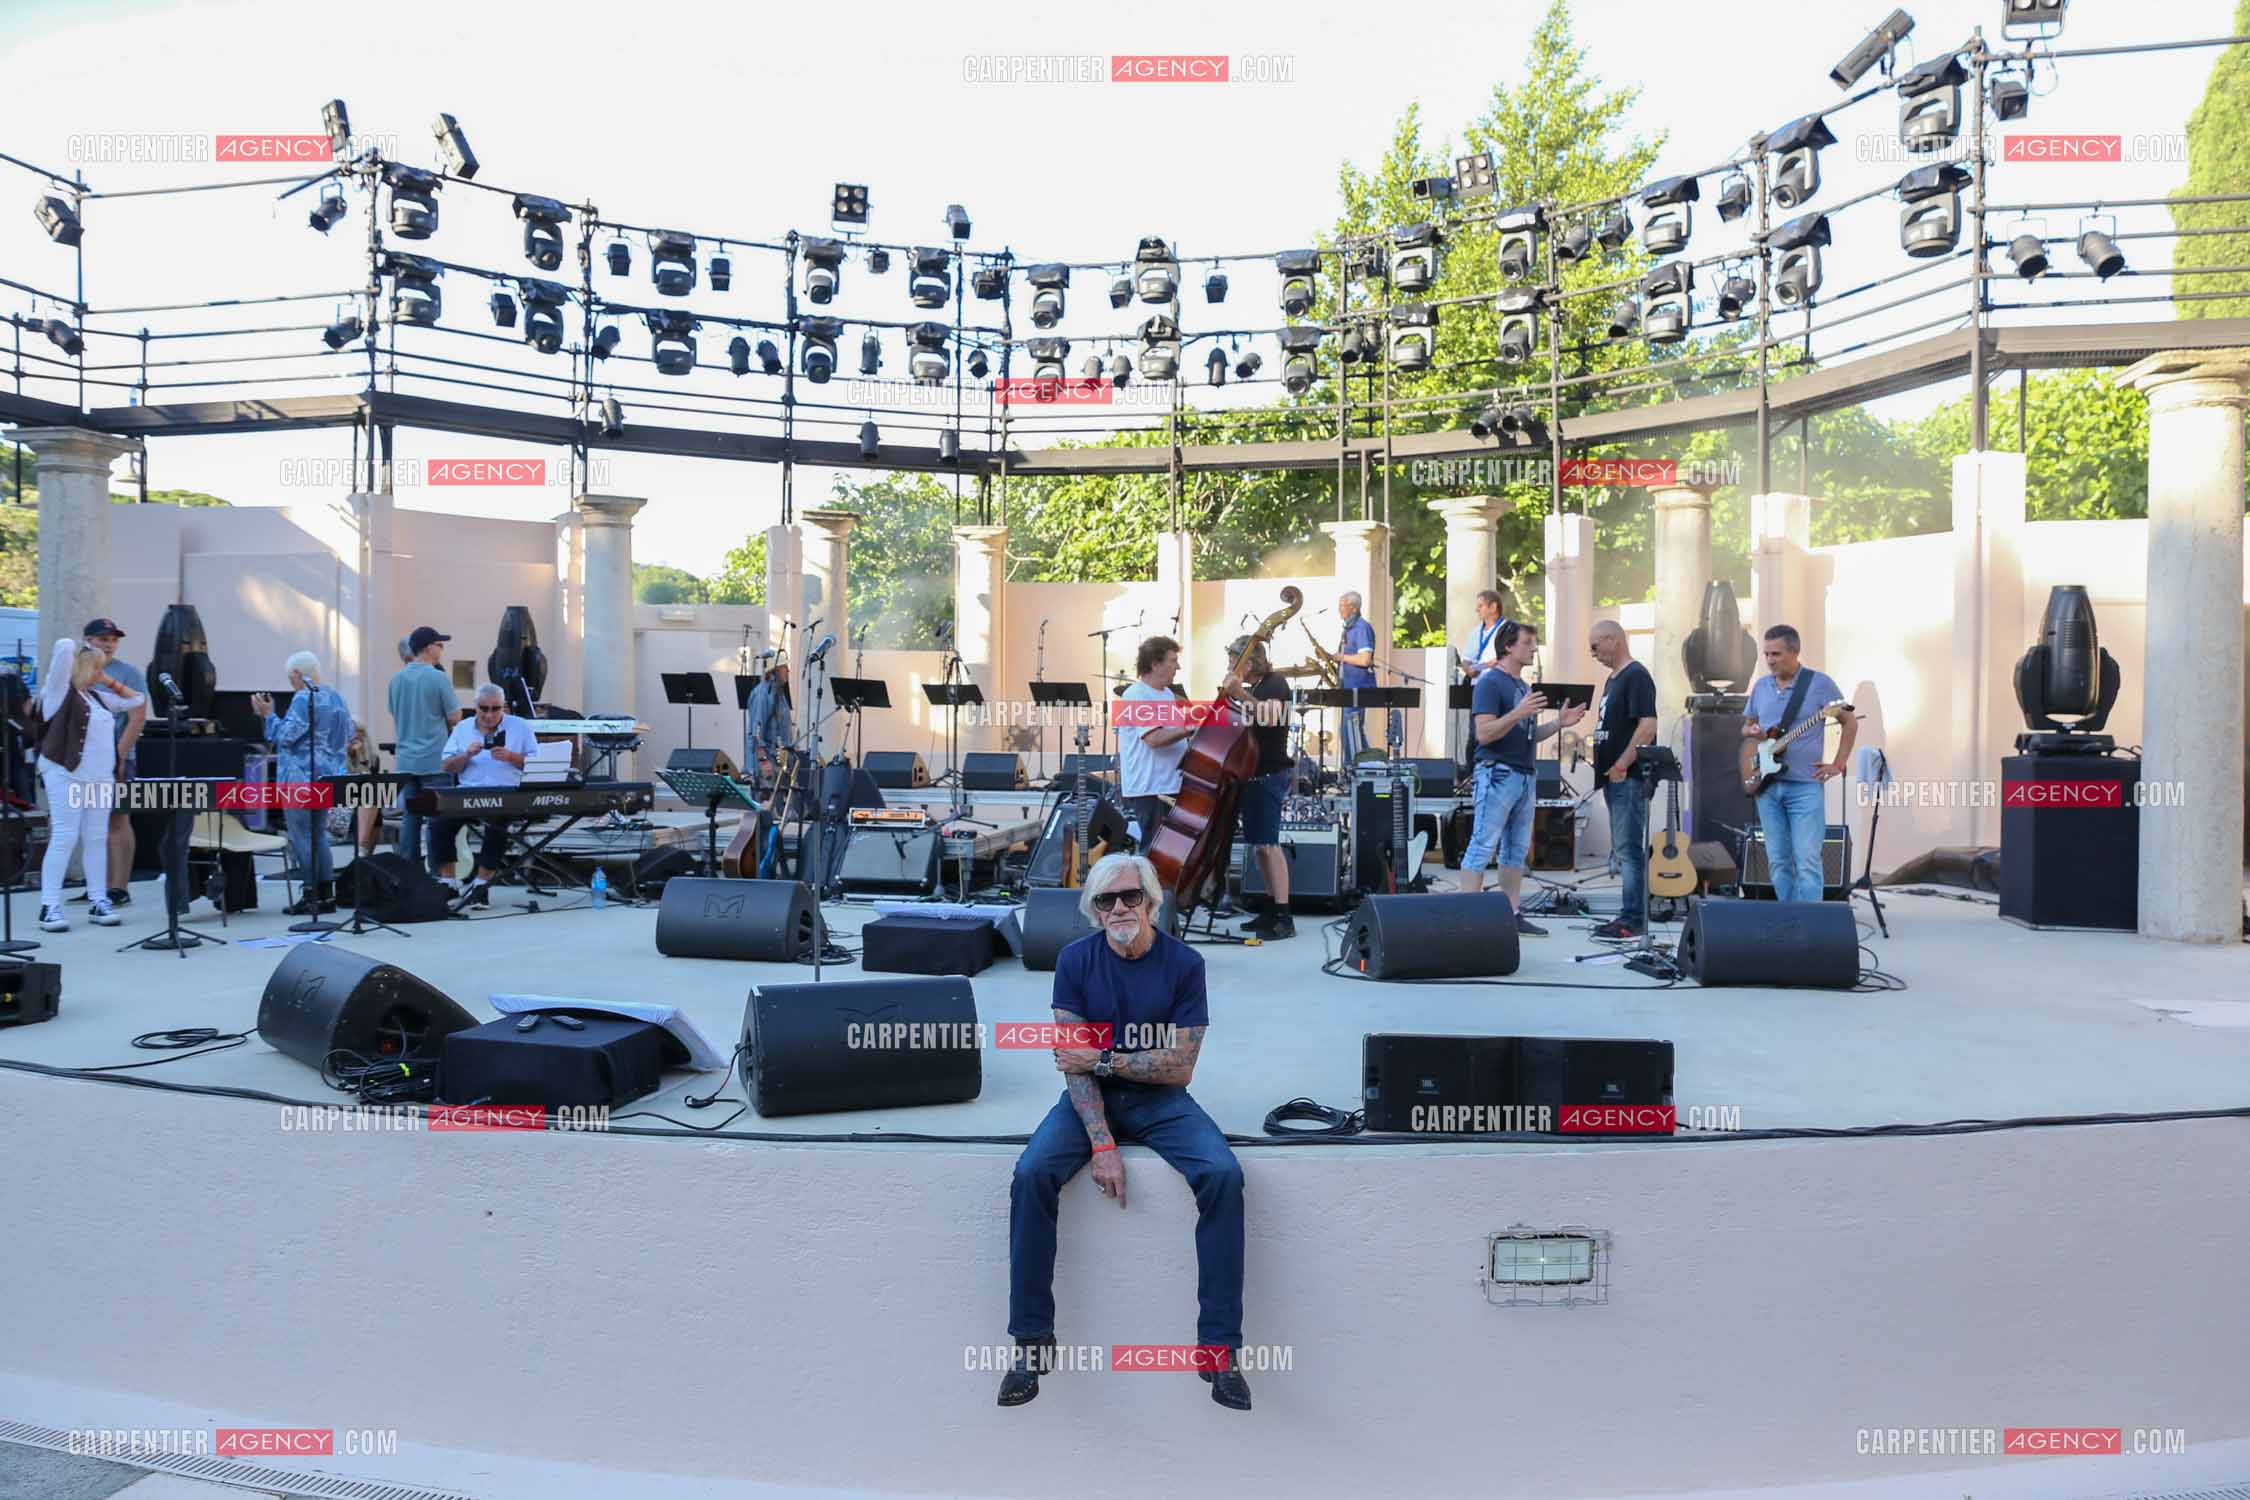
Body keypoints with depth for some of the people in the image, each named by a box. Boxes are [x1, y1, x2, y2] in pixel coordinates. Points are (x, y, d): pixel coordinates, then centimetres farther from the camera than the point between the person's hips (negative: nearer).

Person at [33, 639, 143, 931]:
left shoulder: (98, 697, 17)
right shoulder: (60, 690, -2)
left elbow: (136, 700, 27)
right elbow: (65, 646, -12)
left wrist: (110, 681, 19)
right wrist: (77, 652, 10)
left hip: (101, 778, 7)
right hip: (66, 775, -7)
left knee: (97, 840, 7)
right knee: (63, 839, -9)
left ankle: (98, 902, 11)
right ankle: (49, 907, -6)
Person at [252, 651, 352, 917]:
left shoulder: (303, 699, -14)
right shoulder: (338, 698, 12)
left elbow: (286, 736, -17)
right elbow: (348, 736, 19)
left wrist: (269, 715, -5)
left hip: (302, 778, -8)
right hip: (328, 776, 8)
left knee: (302, 837, -2)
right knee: (319, 835, 14)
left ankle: (312, 897, -2)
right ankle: (327, 895, 11)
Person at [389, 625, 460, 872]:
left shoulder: (397, 680, 9)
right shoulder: (438, 678, -10)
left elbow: (393, 721, 15)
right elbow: (455, 718, -8)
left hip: (405, 761, 5)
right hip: (434, 761, -5)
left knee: (409, 819, 7)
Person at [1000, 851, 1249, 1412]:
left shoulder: (1183, 962, -8)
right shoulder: (1076, 960, -5)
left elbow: (1180, 1068, -10)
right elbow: (1072, 1063, -10)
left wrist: (1102, 1059, -15)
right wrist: (1102, 1143, -21)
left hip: (1160, 1100, 0)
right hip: (1090, 1096, 1)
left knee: (1223, 1174, -27)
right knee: (1032, 1174, -26)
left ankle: (1220, 1347, -17)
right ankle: (1032, 1340, -13)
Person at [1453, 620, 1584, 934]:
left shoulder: (1523, 687, 19)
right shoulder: (1490, 683, -8)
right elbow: (1484, 733, -17)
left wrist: (1560, 723, 11)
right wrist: (1518, 713, -27)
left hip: (1526, 776, 9)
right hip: (1498, 774, -9)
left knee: (1517, 849, 10)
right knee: (1482, 846, -9)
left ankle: (1513, 914, 14)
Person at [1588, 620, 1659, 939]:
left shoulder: (1636, 677, -11)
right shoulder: (1613, 679, 19)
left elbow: (1648, 725, -20)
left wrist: (1622, 765, -19)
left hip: (1629, 778, -10)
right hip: (1615, 780, 10)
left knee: (1629, 849, -9)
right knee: (1623, 849, 13)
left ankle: (1632, 919, -7)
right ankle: (1631, 915, 19)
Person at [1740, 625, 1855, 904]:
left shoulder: (1819, 683, -4)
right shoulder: (1761, 686, 11)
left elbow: (1850, 723, 2)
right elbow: (1746, 726, 23)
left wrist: (1838, 765, -4)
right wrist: (1751, 731, -1)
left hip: (1805, 786, -5)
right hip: (1767, 786, 5)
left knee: (1807, 860, -10)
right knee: (1778, 861, 7)